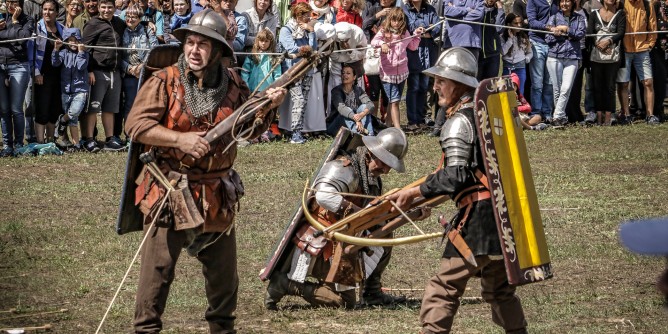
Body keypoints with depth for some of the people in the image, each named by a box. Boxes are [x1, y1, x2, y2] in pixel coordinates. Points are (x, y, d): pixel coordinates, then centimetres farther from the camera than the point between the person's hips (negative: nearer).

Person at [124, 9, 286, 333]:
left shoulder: (232, 84, 4)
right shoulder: (164, 82, -8)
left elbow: (249, 129, 15)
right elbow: (135, 124, -15)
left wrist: (267, 107, -4)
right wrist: (180, 139, -24)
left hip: (217, 193, 4)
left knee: (223, 266, 16)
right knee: (158, 266, -6)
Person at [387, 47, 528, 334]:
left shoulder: (459, 122, -11)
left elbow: (454, 177, -20)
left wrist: (413, 192, -12)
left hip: (478, 215, -9)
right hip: (504, 209, 9)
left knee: (445, 286, -7)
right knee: (499, 286, 20)